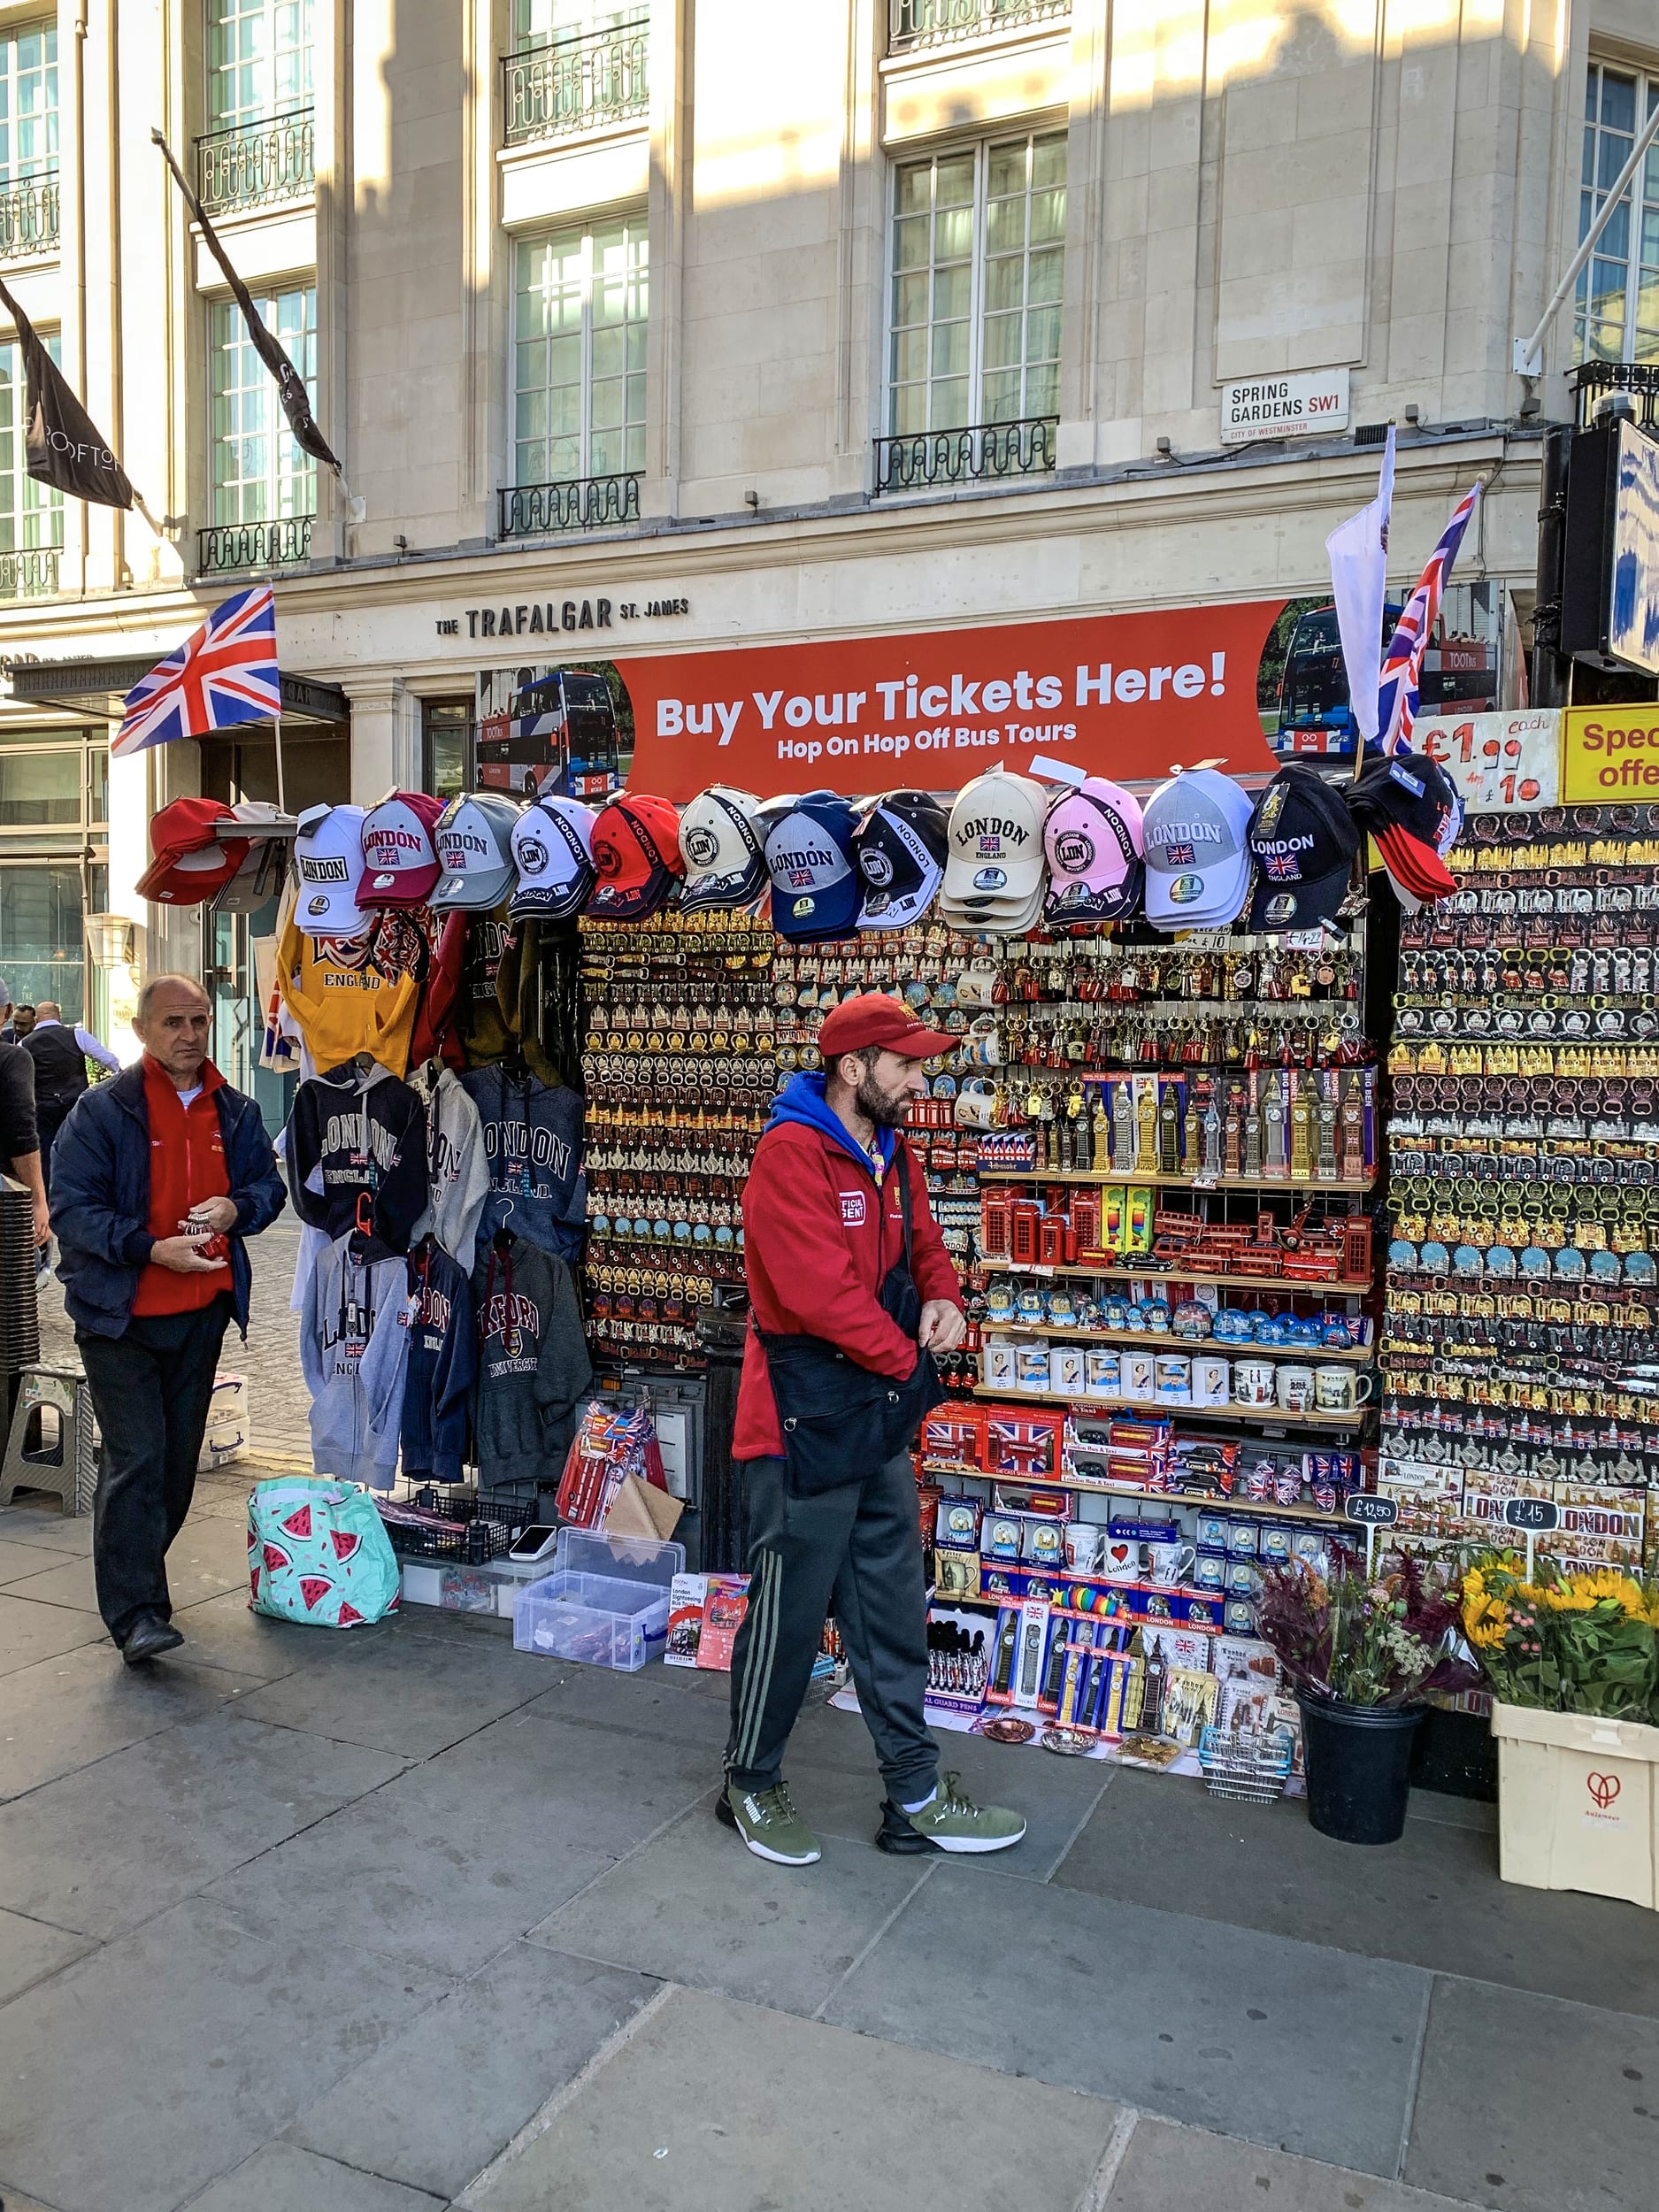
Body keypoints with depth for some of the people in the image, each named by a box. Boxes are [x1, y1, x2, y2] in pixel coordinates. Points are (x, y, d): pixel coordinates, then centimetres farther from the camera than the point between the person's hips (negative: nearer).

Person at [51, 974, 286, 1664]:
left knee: (178, 1457, 14)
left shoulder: (235, 1111, 7)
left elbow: (268, 1183, 15)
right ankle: (134, 1612, -3)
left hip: (202, 1311, 5)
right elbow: (73, 1209, -12)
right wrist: (152, 1249, -25)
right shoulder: (102, 1109, -8)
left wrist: (237, 1207, -9)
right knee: (136, 1458, -9)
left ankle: (135, 1574, 33)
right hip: (119, 1313, -5)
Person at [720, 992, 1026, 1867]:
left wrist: (942, 1299, -3)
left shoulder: (892, 1154, 10)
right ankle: (750, 1785, 28)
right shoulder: (791, 1153, -19)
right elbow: (822, 1288, -25)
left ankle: (915, 1799, 28)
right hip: (802, 1425, -9)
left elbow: (922, 1245, 20)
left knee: (892, 1611, 15)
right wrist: (906, 1361, -15)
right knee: (789, 1612, 6)